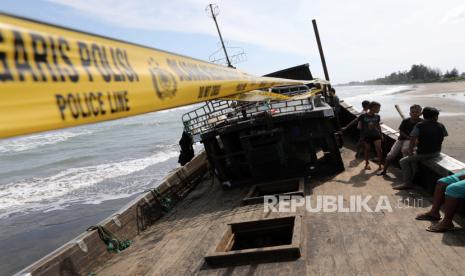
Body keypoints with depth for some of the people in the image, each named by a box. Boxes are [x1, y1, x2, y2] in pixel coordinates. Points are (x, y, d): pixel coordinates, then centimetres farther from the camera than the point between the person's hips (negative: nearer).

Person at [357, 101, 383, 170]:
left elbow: (378, 126, 16)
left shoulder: (377, 116, 2)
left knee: (378, 148, -11)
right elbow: (359, 126, -3)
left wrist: (381, 134, 18)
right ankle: (367, 164, 29)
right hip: (366, 135, -2)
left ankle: (380, 164, 1)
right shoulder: (363, 116, -10)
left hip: (376, 134, 2)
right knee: (367, 149, 9)